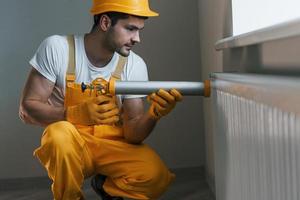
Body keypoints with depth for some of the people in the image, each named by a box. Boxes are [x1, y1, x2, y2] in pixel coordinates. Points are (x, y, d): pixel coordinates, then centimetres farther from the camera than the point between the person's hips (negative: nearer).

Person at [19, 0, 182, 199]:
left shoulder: (134, 65, -10)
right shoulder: (57, 48, -16)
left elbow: (132, 134, -9)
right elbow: (27, 108, -15)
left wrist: (153, 114, -32)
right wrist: (76, 114, -32)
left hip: (112, 145, 2)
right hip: (69, 145, -1)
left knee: (156, 176, -25)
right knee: (60, 134, -35)